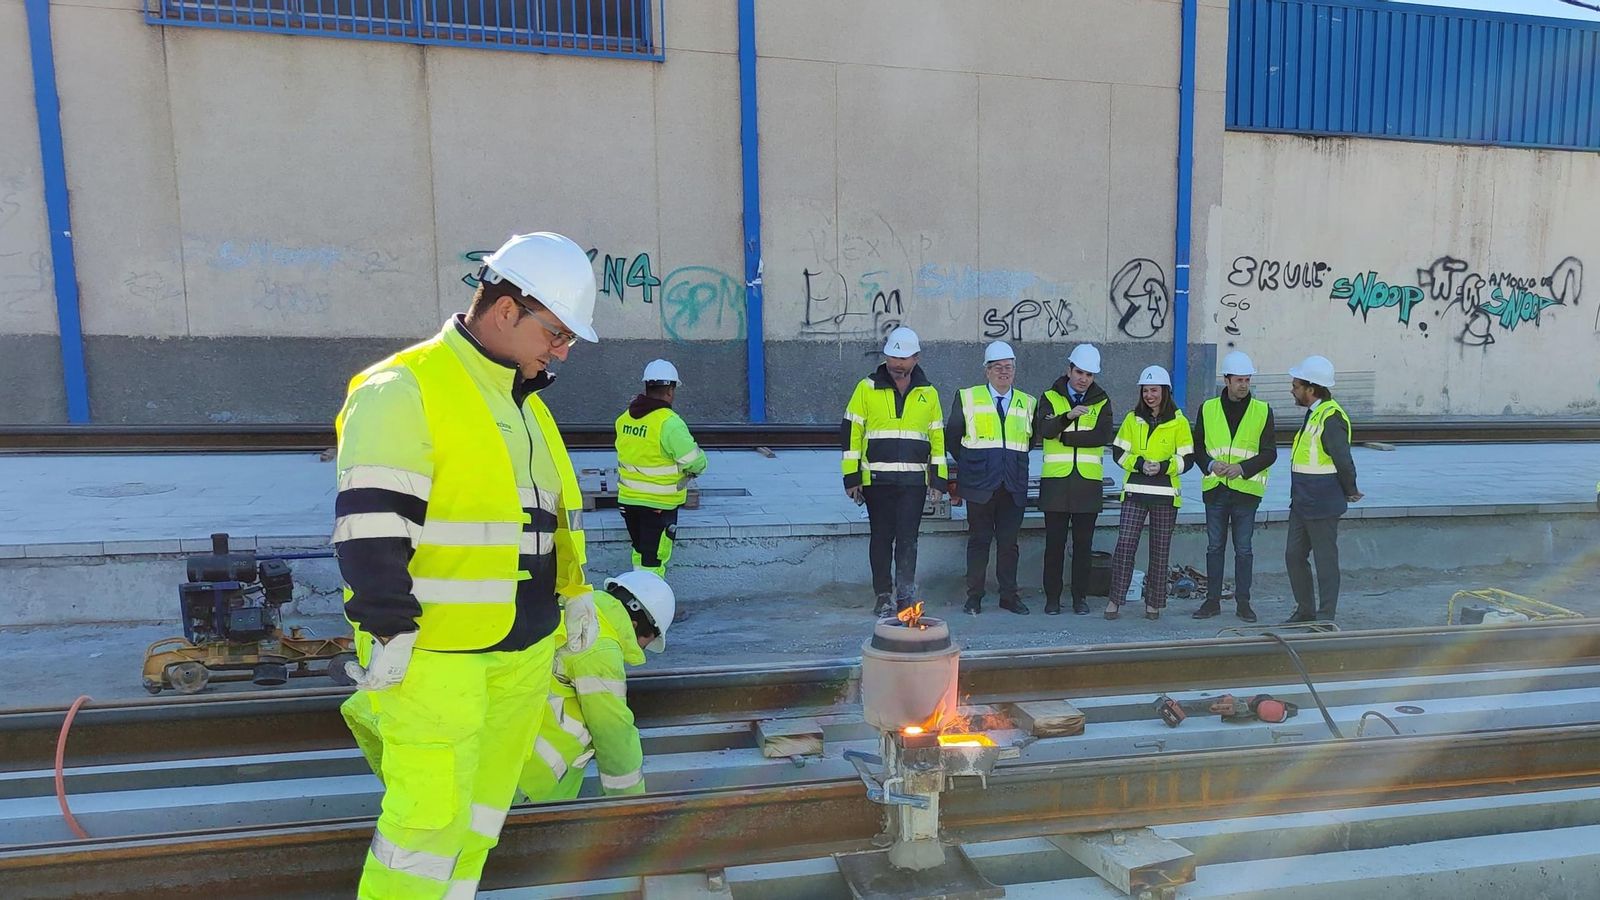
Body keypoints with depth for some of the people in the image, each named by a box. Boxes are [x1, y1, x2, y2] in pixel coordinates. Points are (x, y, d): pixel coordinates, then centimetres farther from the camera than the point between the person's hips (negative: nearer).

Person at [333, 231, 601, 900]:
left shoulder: (523, 402, 14)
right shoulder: (405, 391, -14)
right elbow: (370, 529, -19)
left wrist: (575, 592, 18)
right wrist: (389, 632, -18)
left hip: (522, 649, 8)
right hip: (435, 655, -8)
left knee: (484, 799, 18)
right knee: (430, 812, -1)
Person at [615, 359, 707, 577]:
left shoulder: (624, 419, 2)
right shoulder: (669, 422, -20)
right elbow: (696, 462, -22)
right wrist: (689, 471, 0)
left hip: (627, 499, 7)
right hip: (659, 504, -7)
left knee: (641, 552, 23)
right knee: (653, 559, 1)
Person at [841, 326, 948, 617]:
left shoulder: (928, 393, 10)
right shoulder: (866, 388, 2)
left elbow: (938, 438, 14)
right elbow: (850, 433, 1)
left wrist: (938, 479, 9)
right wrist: (852, 476, -4)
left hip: (914, 481, 1)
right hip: (876, 480, -1)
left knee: (907, 539, -2)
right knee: (882, 538, 7)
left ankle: (905, 597, 4)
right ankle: (883, 596, 18)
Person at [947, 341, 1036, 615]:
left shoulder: (1028, 403, 13)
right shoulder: (967, 397, 5)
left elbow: (1030, 441, 20)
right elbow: (953, 436, 9)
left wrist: (1014, 464, 12)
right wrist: (969, 465, 8)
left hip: (1013, 486, 2)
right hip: (979, 483, -2)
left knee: (1009, 542, 6)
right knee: (979, 540, 2)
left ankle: (1009, 595, 15)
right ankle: (974, 596, 10)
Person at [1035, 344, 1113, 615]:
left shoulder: (1101, 401, 9)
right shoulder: (1051, 397, 5)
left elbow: (1103, 435, -8)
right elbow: (1042, 428, -14)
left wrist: (1065, 437, -10)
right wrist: (1068, 416, -31)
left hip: (1088, 482, 1)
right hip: (1056, 481, -1)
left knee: (1084, 543, 7)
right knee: (1054, 542, 3)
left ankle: (1080, 596, 18)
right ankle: (1052, 597, 13)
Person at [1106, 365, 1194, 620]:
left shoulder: (1179, 422, 2)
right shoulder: (1132, 419, 8)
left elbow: (1187, 459, 0)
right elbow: (1118, 453, 5)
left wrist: (1163, 466, -17)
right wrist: (1139, 464, -13)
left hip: (1165, 494, -1)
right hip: (1134, 492, 1)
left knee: (1160, 550, 6)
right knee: (1125, 544, -7)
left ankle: (1154, 603, 18)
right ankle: (1116, 599, 0)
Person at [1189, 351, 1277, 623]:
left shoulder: (1262, 411, 1)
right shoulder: (1208, 409, 4)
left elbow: (1269, 454, -1)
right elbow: (1197, 448, 7)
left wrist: (1243, 468, -16)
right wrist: (1211, 465, -12)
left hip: (1246, 490, -1)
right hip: (1215, 489, 1)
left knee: (1243, 549, 5)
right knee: (1214, 547, 8)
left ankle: (1243, 603, 16)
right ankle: (1213, 601, 17)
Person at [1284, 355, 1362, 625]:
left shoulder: (1331, 418, -18)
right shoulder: (1314, 413, 13)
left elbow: (1344, 461, -20)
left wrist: (1349, 491, -5)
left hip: (1321, 506, -10)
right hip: (1302, 502, 10)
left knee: (1325, 560, 2)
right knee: (1294, 555, 14)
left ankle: (1325, 618, 13)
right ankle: (1305, 612, 26)